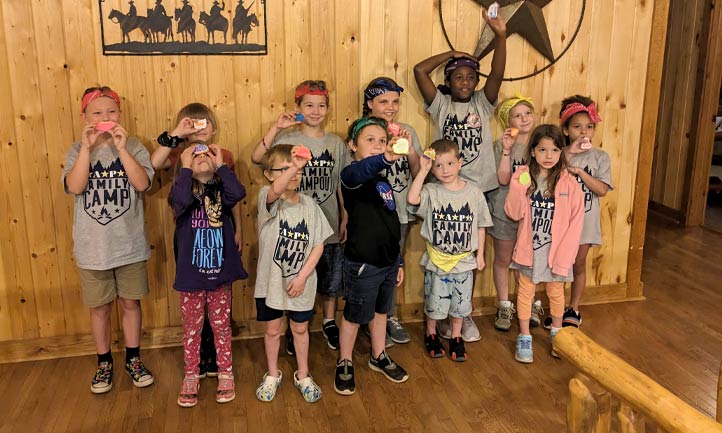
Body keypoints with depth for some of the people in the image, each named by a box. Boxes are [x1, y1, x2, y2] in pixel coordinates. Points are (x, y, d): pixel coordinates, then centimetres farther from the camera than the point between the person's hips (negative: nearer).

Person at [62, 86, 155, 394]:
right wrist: (87, 147, -22)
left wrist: (120, 148, -23)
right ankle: (104, 363, 31)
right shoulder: (77, 151, -1)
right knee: (100, 308, 13)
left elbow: (143, 183, -19)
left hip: (129, 245, 0)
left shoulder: (134, 147, -3)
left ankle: (133, 360, 30)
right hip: (92, 247, 0)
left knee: (130, 303, 13)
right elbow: (74, 187, -18)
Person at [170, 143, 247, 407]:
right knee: (191, 330, 11)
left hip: (220, 274, 1)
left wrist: (220, 165, -14)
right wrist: (185, 167, -16)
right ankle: (191, 378, 27)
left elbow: (239, 193, -22)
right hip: (191, 275, -1)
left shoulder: (221, 190, 1)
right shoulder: (184, 189, -3)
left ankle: (225, 375, 28)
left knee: (221, 327, 13)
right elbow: (181, 200, -28)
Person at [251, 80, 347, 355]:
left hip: (329, 226, 3)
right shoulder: (287, 139, -8)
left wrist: (345, 220, 5)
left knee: (329, 280, 16)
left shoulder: (336, 143, 4)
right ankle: (294, 329, 30)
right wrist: (276, 127, -31)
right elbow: (256, 158, -25)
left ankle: (329, 323, 37)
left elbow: (342, 185, 8)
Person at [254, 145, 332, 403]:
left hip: (301, 282, 2)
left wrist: (303, 276, -12)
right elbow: (276, 191, -40)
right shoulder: (267, 199, -13)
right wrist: (293, 166, -54)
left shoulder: (309, 204, -4)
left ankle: (303, 376, 36)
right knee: (273, 329, 16)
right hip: (271, 281, -2)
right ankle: (273, 375, 37)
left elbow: (318, 244, -4)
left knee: (300, 328, 17)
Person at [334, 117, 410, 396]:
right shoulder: (351, 176, -16)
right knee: (354, 315, 9)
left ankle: (379, 357, 42)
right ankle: (344, 364, 29)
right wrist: (387, 158, -64)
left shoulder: (383, 181, 8)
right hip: (362, 264, -7)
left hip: (388, 260, 7)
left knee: (380, 311, 22)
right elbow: (361, 171, -44)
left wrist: (398, 262, 16)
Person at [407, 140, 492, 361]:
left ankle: (456, 338, 35)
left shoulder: (473, 192, -3)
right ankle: (431, 335, 36)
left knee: (460, 303, 15)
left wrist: (480, 254, 4)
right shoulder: (431, 191, -9)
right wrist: (423, 170, -27)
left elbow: (480, 225, 4)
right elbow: (412, 198, -31)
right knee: (434, 302, 12)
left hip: (464, 260, 2)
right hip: (436, 260, -1)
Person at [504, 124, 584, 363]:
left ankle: (557, 334, 39)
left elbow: (576, 221, -9)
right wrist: (519, 188, -26)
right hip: (529, 248, 0)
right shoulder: (522, 177, -7)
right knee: (525, 291, 12)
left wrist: (564, 255, -13)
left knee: (556, 291, 18)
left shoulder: (568, 183, -10)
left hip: (555, 250, 0)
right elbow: (514, 213, -10)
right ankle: (524, 338, 26)